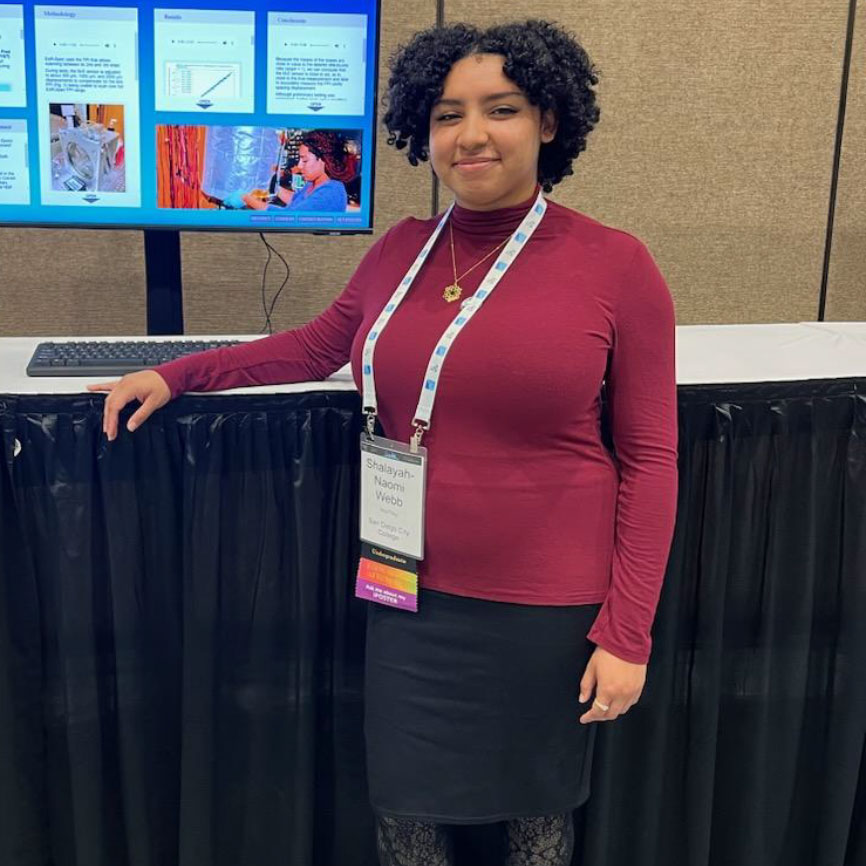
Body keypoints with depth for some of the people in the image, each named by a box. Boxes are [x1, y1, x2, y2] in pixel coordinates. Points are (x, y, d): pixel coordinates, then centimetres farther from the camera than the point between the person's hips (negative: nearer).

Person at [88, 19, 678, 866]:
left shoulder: (615, 265, -9)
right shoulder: (401, 249, 3)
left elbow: (648, 458, -8)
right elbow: (316, 346, 18)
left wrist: (625, 632, -10)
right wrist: (175, 374, 10)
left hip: (546, 606, -3)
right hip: (410, 595, 4)